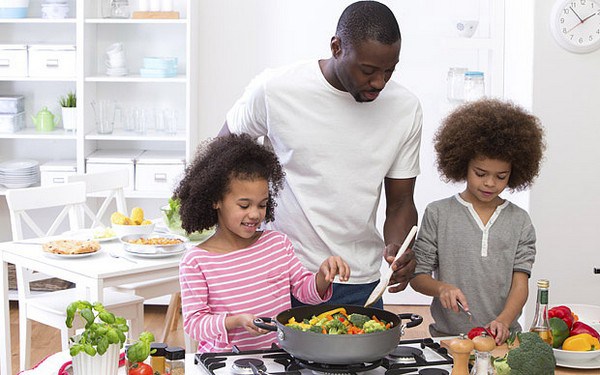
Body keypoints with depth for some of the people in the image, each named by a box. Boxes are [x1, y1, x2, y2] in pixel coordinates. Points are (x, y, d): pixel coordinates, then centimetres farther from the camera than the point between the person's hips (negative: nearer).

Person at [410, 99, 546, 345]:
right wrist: (442, 288, -14)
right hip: (448, 337, -1)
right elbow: (418, 276, 6)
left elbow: (520, 283, 3)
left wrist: (503, 320, -15)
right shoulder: (438, 214, 6)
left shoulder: (519, 222, 10)